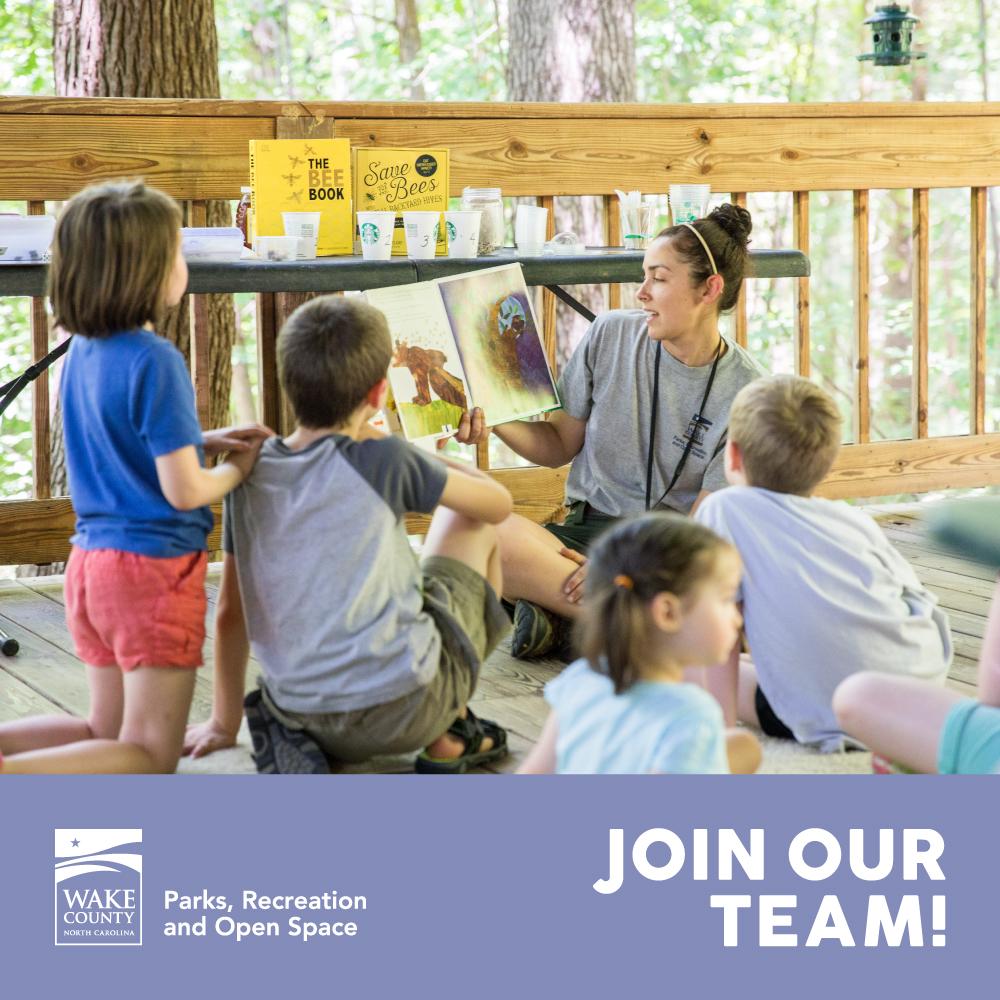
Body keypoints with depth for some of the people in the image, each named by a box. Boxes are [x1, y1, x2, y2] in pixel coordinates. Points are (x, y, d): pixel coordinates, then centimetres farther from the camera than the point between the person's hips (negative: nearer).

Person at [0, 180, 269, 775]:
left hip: (93, 560, 8)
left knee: (109, 732, 22)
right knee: (149, 755, -2)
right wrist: (239, 468, 0)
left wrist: (202, 441, 9)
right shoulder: (156, 361, -18)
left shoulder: (83, 352, 6)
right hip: (155, 567, -8)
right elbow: (183, 491, -18)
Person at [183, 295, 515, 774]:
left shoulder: (251, 474, 2)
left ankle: (295, 740, 8)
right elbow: (499, 504, 5)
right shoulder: (385, 462, -11)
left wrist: (223, 725, 21)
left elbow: (230, 612, 9)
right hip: (404, 708, -4)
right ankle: (450, 738, 17)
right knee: (473, 524, 19)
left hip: (299, 711, 4)